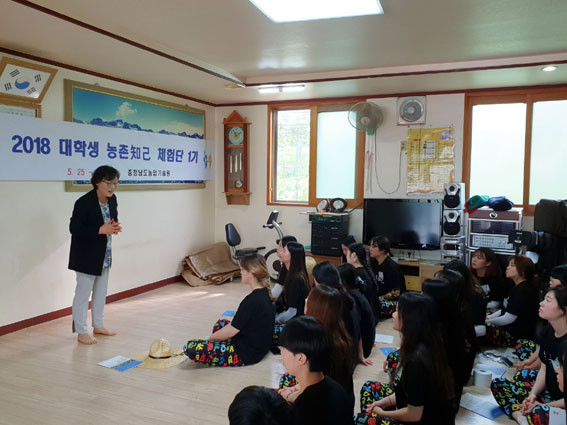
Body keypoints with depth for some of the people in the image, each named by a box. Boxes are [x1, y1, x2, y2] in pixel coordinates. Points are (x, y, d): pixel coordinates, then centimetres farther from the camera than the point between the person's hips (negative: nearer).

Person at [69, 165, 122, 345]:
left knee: (101, 291, 18)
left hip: (105, 254, 8)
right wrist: (101, 230, -27)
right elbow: (74, 229, -21)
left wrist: (114, 227, -10)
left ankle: (98, 325, 33)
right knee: (83, 292, 3)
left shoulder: (112, 199, 0)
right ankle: (81, 332, 16)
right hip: (86, 256, -8)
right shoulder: (84, 202, -22)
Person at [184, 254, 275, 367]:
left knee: (190, 347, -16)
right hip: (258, 346, 10)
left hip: (247, 354, -10)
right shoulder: (263, 293, 4)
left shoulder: (252, 300, -25)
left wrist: (209, 338, 0)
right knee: (221, 323, 31)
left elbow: (231, 331, -18)